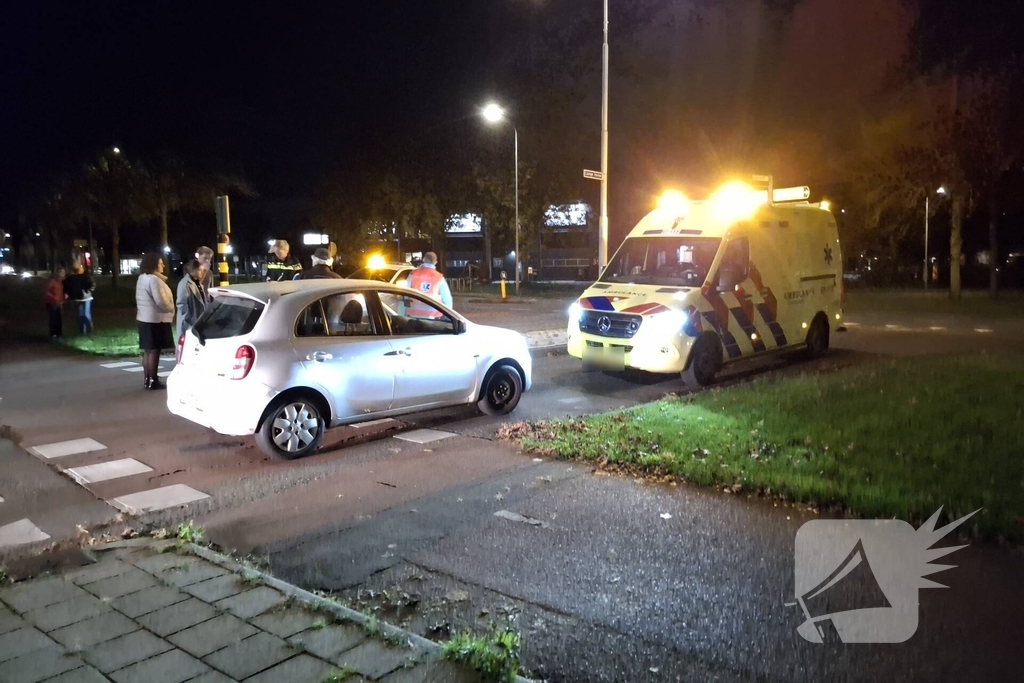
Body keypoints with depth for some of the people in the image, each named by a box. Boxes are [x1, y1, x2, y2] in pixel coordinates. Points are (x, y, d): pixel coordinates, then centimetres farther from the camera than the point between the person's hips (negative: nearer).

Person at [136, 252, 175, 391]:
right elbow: (160, 301, -22)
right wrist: (171, 309, -6)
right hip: (156, 319, -10)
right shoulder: (154, 279, -18)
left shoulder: (142, 278, 14)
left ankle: (148, 379, 17)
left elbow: (140, 299, 18)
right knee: (154, 350, -6)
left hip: (144, 318, 10)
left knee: (147, 350, 12)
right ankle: (153, 381, -3)